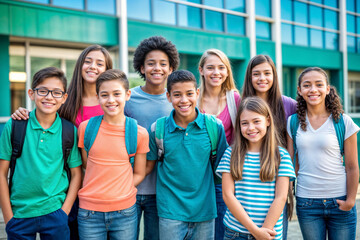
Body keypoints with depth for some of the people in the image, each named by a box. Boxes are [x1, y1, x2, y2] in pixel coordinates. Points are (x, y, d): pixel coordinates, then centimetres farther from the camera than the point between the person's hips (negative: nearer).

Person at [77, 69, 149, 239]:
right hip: (90, 212, 0)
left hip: (125, 211, 0)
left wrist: (118, 192, -6)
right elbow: (85, 165, 8)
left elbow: (139, 174, 5)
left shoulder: (139, 133, -3)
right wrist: (96, 192, -3)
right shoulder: (86, 128, -2)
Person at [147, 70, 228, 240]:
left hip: (204, 209, 1)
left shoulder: (214, 126, -3)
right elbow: (149, 165, 7)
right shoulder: (158, 128, -4)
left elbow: (220, 166, 5)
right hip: (170, 211, -1)